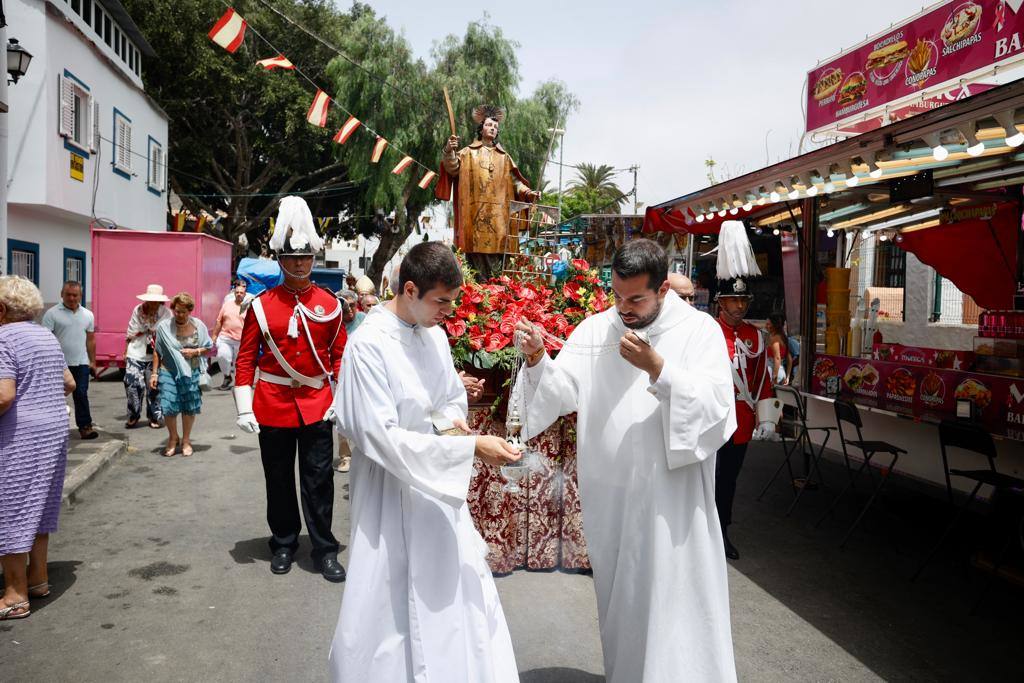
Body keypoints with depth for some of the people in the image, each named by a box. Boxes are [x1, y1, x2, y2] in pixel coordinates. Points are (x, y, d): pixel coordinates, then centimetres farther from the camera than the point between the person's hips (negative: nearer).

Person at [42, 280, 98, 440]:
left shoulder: (88, 315, 9)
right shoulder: (52, 313, -5)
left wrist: (92, 361, 12)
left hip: (81, 363, 3)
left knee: (81, 395, 1)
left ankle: (85, 426, 3)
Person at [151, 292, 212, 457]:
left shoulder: (198, 325, 0)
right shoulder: (164, 326, -3)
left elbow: (209, 349, 8)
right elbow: (157, 351, 4)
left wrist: (195, 352, -11)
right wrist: (154, 373, 2)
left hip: (192, 373, 1)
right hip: (169, 372, -1)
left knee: (189, 408, 8)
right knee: (168, 407, -8)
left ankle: (186, 440, 29)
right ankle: (173, 438, 19)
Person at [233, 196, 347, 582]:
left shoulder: (329, 304, 1)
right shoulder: (262, 305, 0)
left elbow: (340, 355, 5)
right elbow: (246, 358, 1)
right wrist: (244, 408, -4)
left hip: (317, 405, 0)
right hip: (273, 405, 0)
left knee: (318, 481, 4)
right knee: (278, 480, 12)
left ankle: (324, 550, 17)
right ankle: (284, 544, 29)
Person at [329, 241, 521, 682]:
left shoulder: (434, 333, 1)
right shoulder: (369, 344, -21)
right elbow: (381, 437, -25)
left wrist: (452, 418, -9)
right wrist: (470, 447, -28)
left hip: (438, 484, 7)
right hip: (392, 491, -7)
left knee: (453, 594, 17)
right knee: (395, 607, 7)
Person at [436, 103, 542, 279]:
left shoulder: (504, 157, 20)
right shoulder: (468, 153, 11)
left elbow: (514, 181, 17)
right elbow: (452, 169, -5)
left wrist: (527, 193, 0)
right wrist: (449, 151, -24)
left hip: (498, 214, 2)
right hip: (475, 213, -2)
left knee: (496, 247, -5)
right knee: (477, 247, -9)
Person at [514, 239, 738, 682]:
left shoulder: (699, 330, -5)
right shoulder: (594, 330, 4)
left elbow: (717, 407, -14)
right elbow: (561, 392, -2)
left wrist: (658, 368, -24)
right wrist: (537, 360, -21)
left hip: (671, 499, -3)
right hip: (609, 496, 4)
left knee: (673, 604, 2)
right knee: (620, 600, 18)